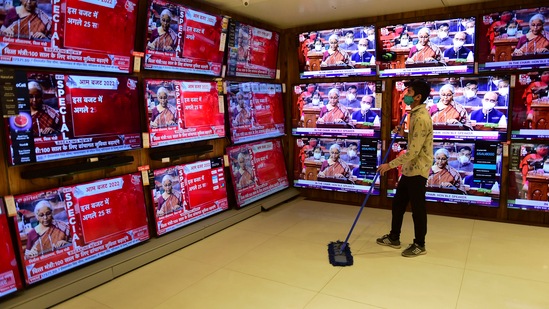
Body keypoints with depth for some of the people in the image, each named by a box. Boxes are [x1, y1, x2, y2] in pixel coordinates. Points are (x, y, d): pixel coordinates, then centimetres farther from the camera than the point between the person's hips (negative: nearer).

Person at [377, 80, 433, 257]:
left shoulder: (421, 118, -22)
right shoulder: (416, 114, 11)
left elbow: (413, 151, -25)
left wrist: (390, 165, -21)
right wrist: (403, 134, 6)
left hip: (417, 170, -10)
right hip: (409, 169, 10)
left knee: (417, 208, 4)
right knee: (398, 204, 17)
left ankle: (420, 245, 20)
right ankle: (394, 238, 31)